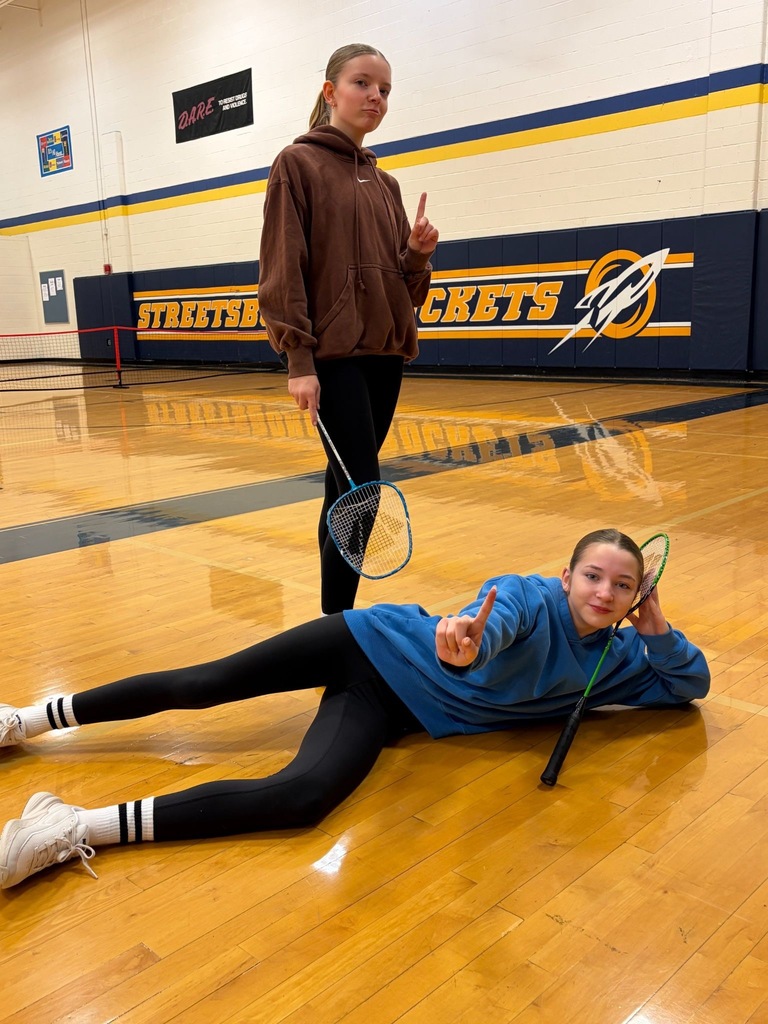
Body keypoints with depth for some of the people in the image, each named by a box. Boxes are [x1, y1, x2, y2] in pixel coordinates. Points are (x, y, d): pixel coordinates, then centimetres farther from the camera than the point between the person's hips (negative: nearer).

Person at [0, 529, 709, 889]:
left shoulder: (616, 660, 2)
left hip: (396, 713, 3)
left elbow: (691, 685, 10)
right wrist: (468, 638, -62)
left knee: (302, 798, -23)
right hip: (377, 647, -3)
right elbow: (497, 617, -36)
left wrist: (659, 631, -12)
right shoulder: (534, 599, -15)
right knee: (199, 685, -4)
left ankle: (77, 830, -20)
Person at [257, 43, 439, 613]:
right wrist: (298, 359, -16)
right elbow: (283, 270, -8)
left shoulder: (384, 184, 17)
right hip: (332, 354, -6)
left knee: (346, 489, 10)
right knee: (361, 490, -14)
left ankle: (338, 616, 21)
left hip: (385, 354, 6)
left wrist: (418, 252, -3)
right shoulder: (297, 165, 0)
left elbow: (407, 287, 18)